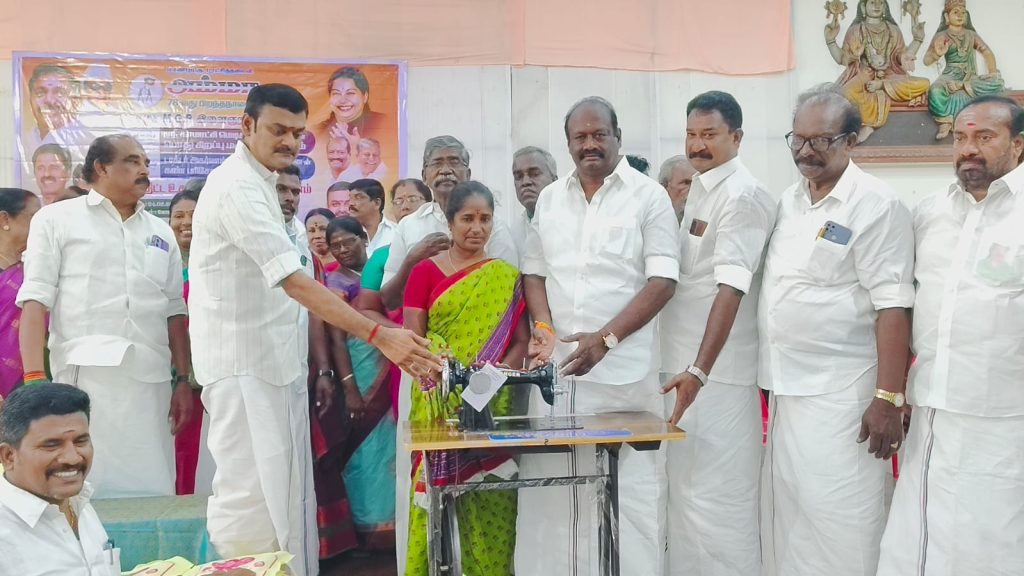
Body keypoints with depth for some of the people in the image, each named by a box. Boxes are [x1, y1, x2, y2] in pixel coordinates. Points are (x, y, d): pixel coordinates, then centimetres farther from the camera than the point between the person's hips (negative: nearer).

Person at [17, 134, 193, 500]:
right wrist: (34, 377, -11)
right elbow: (36, 300, -1)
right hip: (84, 378, -3)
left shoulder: (161, 233, 19)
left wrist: (183, 380, 10)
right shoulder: (57, 219, 7)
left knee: (152, 492, 1)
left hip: (151, 381, 4)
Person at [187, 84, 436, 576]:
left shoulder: (259, 184, 15)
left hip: (271, 361, 10)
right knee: (250, 498, -4)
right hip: (242, 364, -10)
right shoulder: (238, 188, -18)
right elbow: (295, 282, -27)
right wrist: (379, 336, -33)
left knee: (285, 494, 12)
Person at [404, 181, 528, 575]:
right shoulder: (425, 271, 5)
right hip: (439, 402, -1)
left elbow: (521, 340, 6)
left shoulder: (508, 277, 10)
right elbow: (411, 340, 1)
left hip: (494, 403, 1)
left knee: (491, 499, 0)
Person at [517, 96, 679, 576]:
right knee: (551, 480, 6)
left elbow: (662, 279, -7)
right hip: (556, 364, 4)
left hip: (623, 369, -4)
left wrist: (605, 338, -17)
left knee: (628, 488, -2)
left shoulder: (648, 196, -1)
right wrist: (544, 326, -2)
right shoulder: (550, 199, 14)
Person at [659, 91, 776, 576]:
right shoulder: (700, 190, 15)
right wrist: (685, 368, 15)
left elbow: (731, 289, -22)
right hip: (684, 363, 9)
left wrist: (700, 370, -29)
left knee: (715, 495, -3)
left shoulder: (743, 196, -13)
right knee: (687, 488, 17)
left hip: (715, 371, -9)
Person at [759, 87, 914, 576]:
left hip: (841, 394, -7)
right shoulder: (788, 202, 12)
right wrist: (771, 381, 15)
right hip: (785, 388, 7)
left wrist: (888, 399, -20)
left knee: (837, 520, -3)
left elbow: (893, 307, -16)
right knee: (784, 514, 14)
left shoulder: (875, 205, -11)